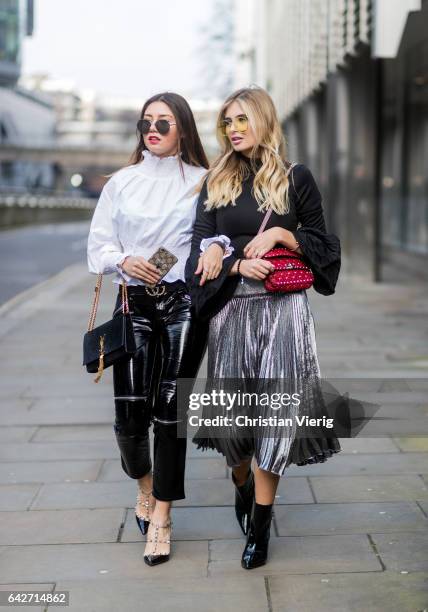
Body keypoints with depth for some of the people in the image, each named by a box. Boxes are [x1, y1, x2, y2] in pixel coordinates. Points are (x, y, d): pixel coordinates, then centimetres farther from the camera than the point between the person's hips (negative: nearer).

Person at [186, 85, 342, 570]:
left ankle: (260, 523, 1)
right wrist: (239, 265, -14)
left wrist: (282, 234, -9)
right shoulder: (216, 181, 10)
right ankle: (242, 482, 34)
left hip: (282, 307, -2)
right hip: (230, 307, 2)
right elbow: (201, 248, 3)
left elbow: (322, 242, 8)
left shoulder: (295, 178, 5)